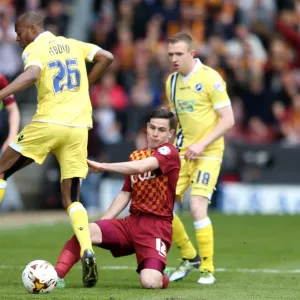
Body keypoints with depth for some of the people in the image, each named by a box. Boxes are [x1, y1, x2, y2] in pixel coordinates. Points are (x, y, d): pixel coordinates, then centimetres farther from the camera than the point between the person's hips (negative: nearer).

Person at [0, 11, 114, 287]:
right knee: (71, 199, 9)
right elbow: (107, 57, 16)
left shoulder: (34, 49, 0)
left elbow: (31, 75, -20)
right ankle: (87, 252, -13)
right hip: (79, 127, 5)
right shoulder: (72, 44, 18)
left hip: (48, 123, -5)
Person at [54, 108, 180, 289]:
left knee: (150, 282, -25)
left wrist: (101, 166, -19)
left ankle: (162, 277, 11)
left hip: (157, 226, -6)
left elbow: (140, 167, -25)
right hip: (132, 221, 6)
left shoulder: (169, 153, -7)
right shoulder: (136, 156, 17)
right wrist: (102, 224, 9)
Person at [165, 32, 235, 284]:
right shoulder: (172, 81, 8)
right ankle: (189, 256, 20)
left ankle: (208, 269, -4)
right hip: (182, 151, 7)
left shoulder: (210, 78, -13)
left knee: (197, 207, -18)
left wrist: (202, 144, -20)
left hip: (208, 153, -7)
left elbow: (228, 120, -14)